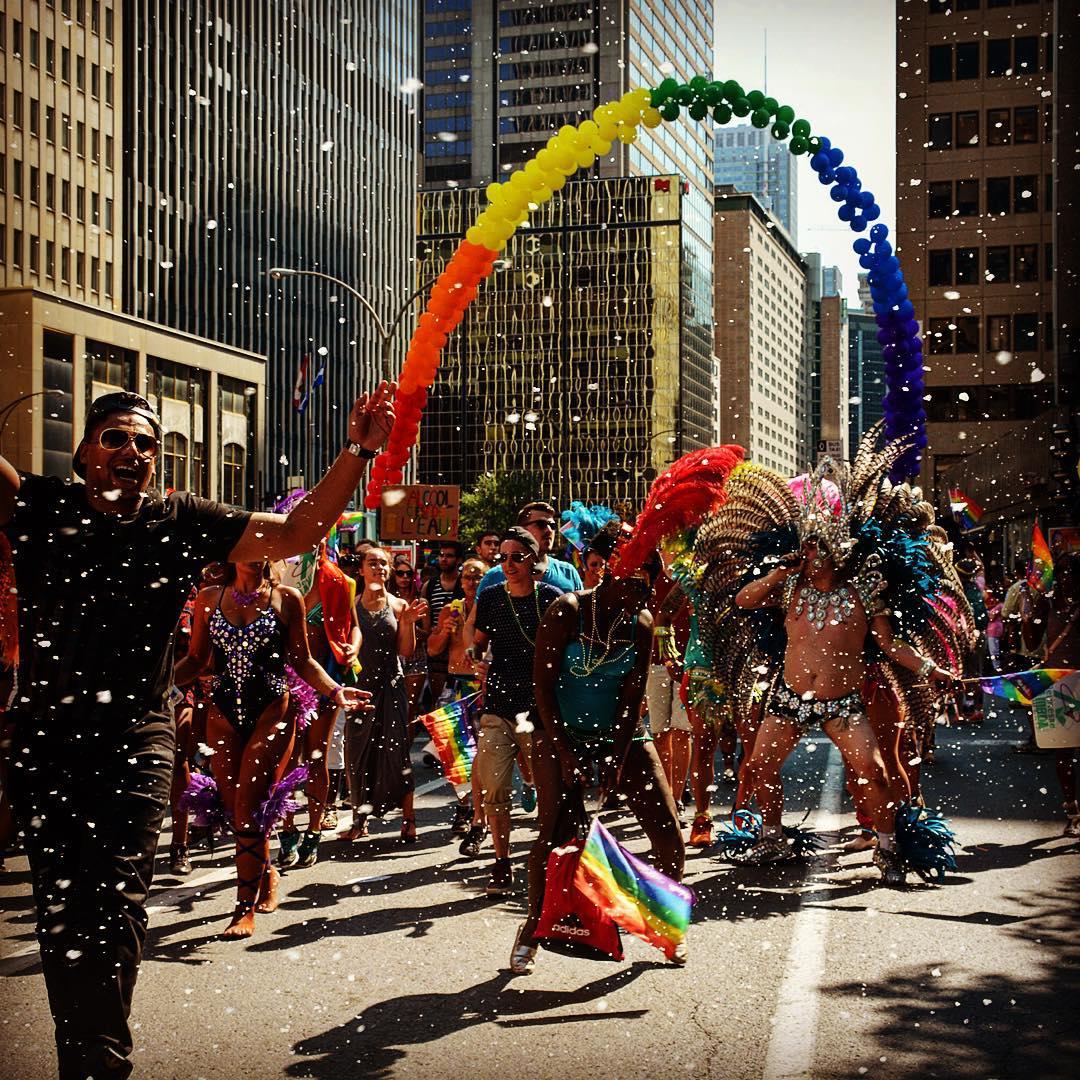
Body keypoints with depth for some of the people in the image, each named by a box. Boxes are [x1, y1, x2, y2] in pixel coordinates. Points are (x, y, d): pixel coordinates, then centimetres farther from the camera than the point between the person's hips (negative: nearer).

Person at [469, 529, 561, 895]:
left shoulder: (551, 598, 0)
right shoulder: (489, 599, 8)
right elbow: (477, 643, 20)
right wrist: (476, 660, -1)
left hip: (539, 709, -2)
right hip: (497, 709, 2)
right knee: (493, 789, -3)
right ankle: (502, 865, 9)